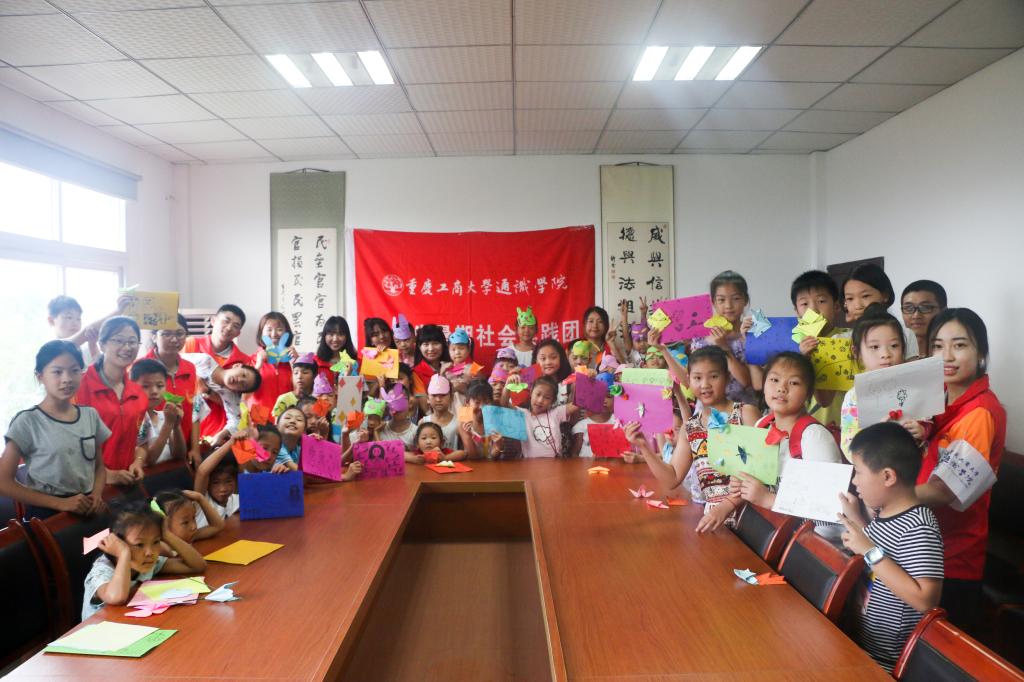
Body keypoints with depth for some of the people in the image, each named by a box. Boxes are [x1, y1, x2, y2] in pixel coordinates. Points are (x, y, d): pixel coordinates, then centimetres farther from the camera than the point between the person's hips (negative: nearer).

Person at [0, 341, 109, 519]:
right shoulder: (27, 421, -7)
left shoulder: (90, 415, 4)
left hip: (87, 509, 3)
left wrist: (96, 494, -7)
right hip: (46, 514, -3)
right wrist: (60, 503, -13)